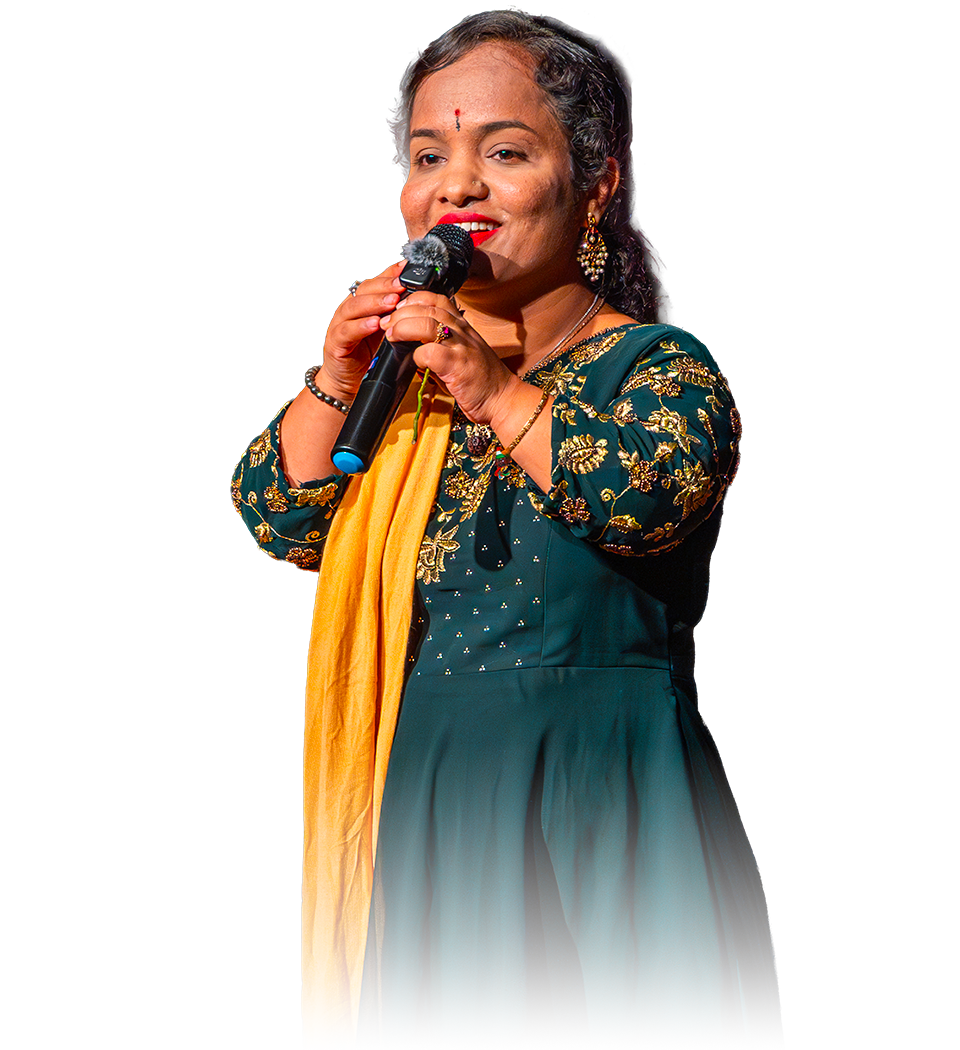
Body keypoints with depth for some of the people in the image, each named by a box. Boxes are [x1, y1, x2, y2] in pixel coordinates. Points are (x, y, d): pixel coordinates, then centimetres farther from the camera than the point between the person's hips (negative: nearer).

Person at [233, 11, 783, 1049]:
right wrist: (336, 380, -7)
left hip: (598, 807, -5)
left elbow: (648, 498, -23)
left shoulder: (657, 364, -3)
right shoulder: (403, 376, 13)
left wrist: (497, 390, -26)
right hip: (428, 808, 5)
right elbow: (273, 521, 7)